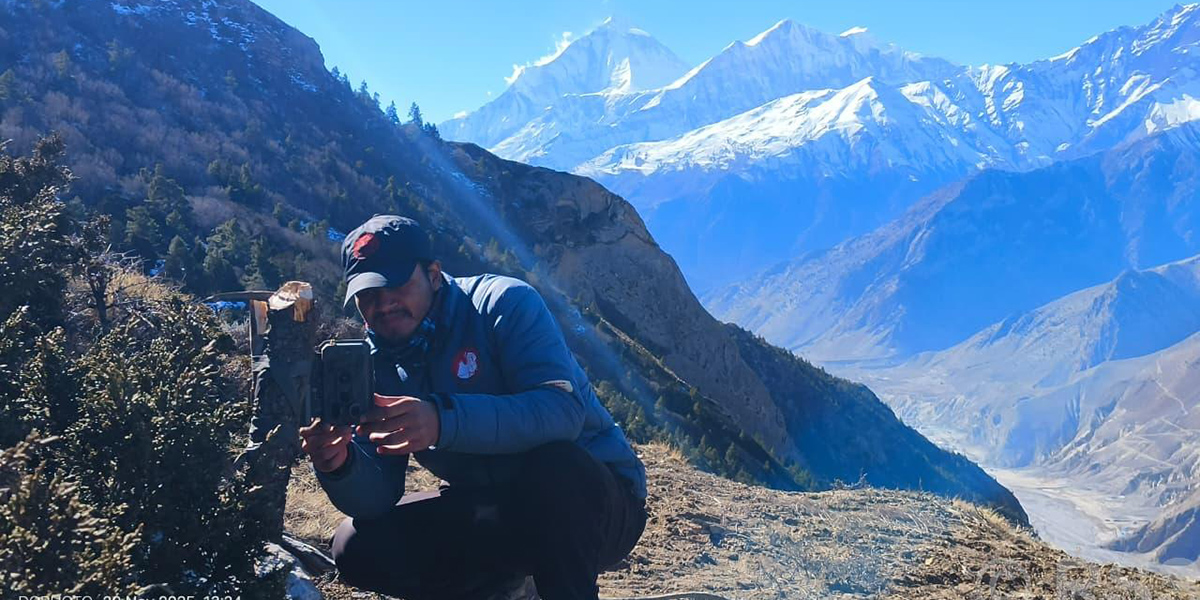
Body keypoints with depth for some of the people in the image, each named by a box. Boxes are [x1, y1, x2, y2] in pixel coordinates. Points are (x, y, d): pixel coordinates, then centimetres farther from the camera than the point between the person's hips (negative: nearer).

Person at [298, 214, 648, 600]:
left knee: (553, 465, -38)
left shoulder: (502, 303, -16)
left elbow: (563, 409, -33)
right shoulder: (375, 366, 0)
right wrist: (340, 465, -31)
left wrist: (443, 420, -46)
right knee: (358, 550, -9)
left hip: (594, 498, -6)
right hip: (494, 512, 6)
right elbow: (376, 499, -7)